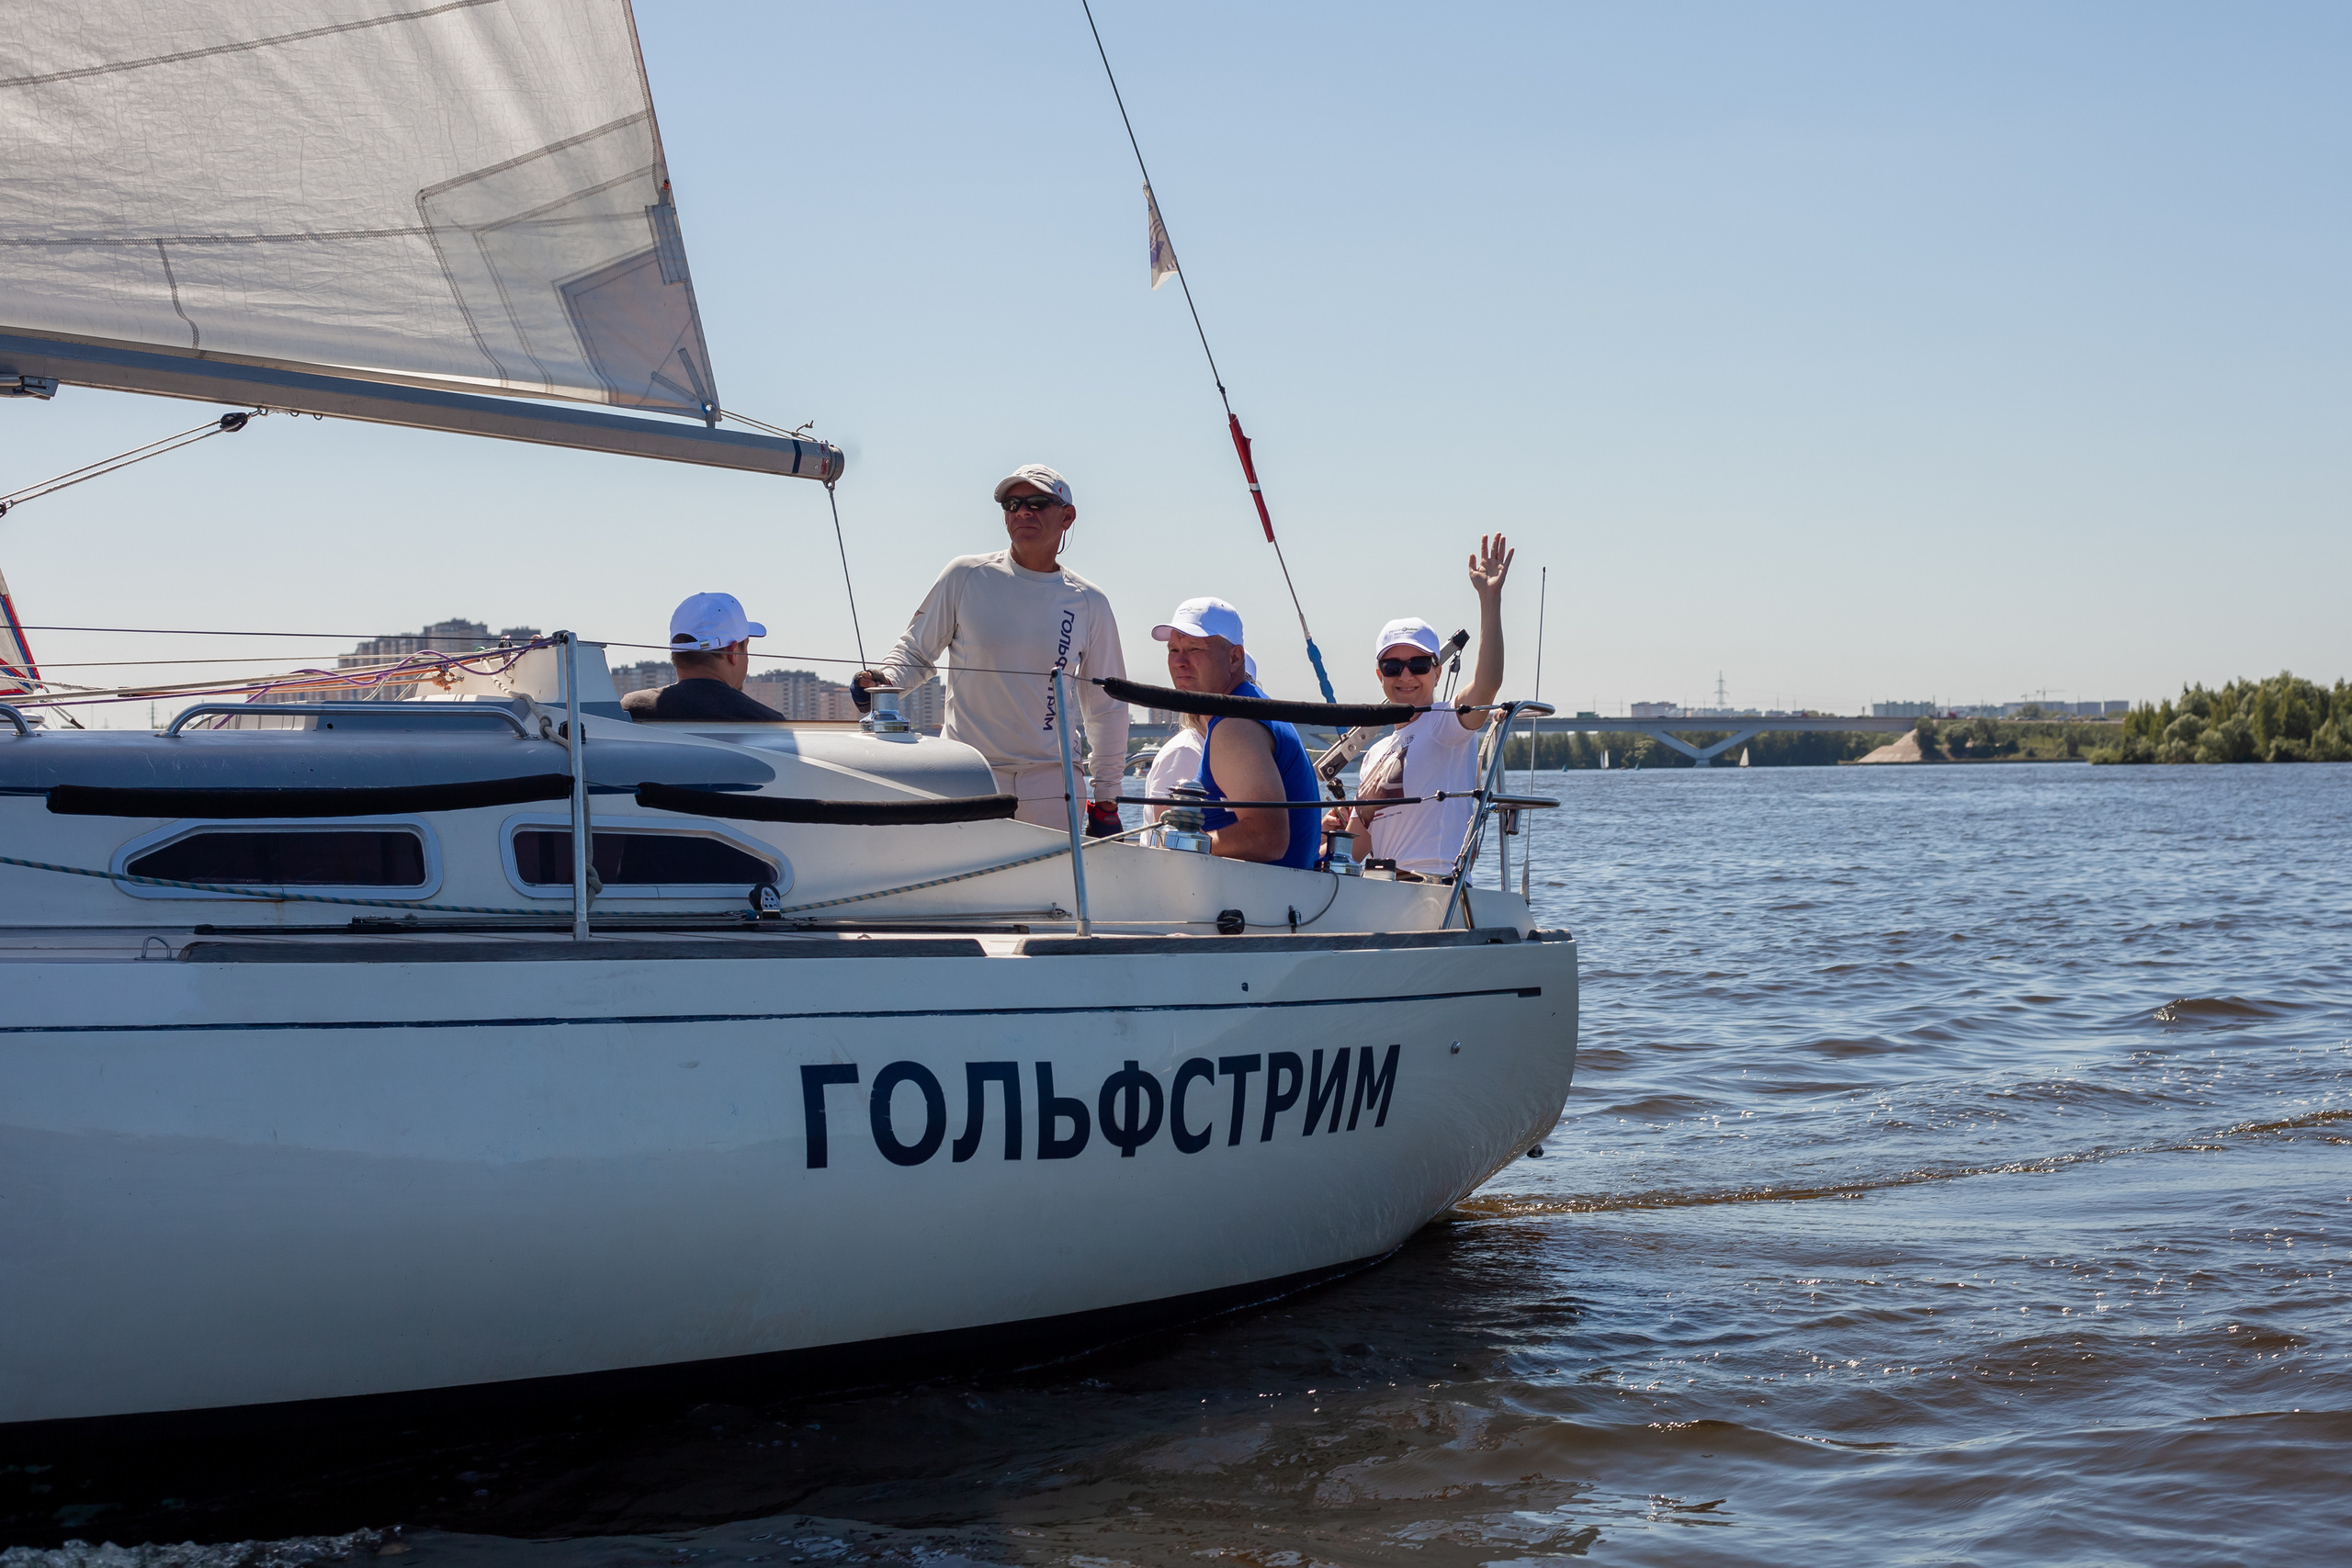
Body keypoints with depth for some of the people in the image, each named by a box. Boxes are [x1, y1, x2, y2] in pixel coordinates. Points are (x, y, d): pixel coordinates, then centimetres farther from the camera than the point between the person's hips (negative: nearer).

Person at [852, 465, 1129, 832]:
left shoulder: (1088, 603, 7)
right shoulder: (965, 576, 2)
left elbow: (1107, 708, 14)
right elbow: (916, 651, 11)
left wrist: (1106, 801, 13)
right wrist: (885, 679, -12)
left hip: (1052, 779, 2)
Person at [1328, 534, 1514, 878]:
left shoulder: (1446, 723, 0)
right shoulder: (1375, 754, 21)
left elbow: (1487, 683, -22)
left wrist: (1490, 598, -27)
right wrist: (1340, 830, 1)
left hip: (1435, 887, -7)